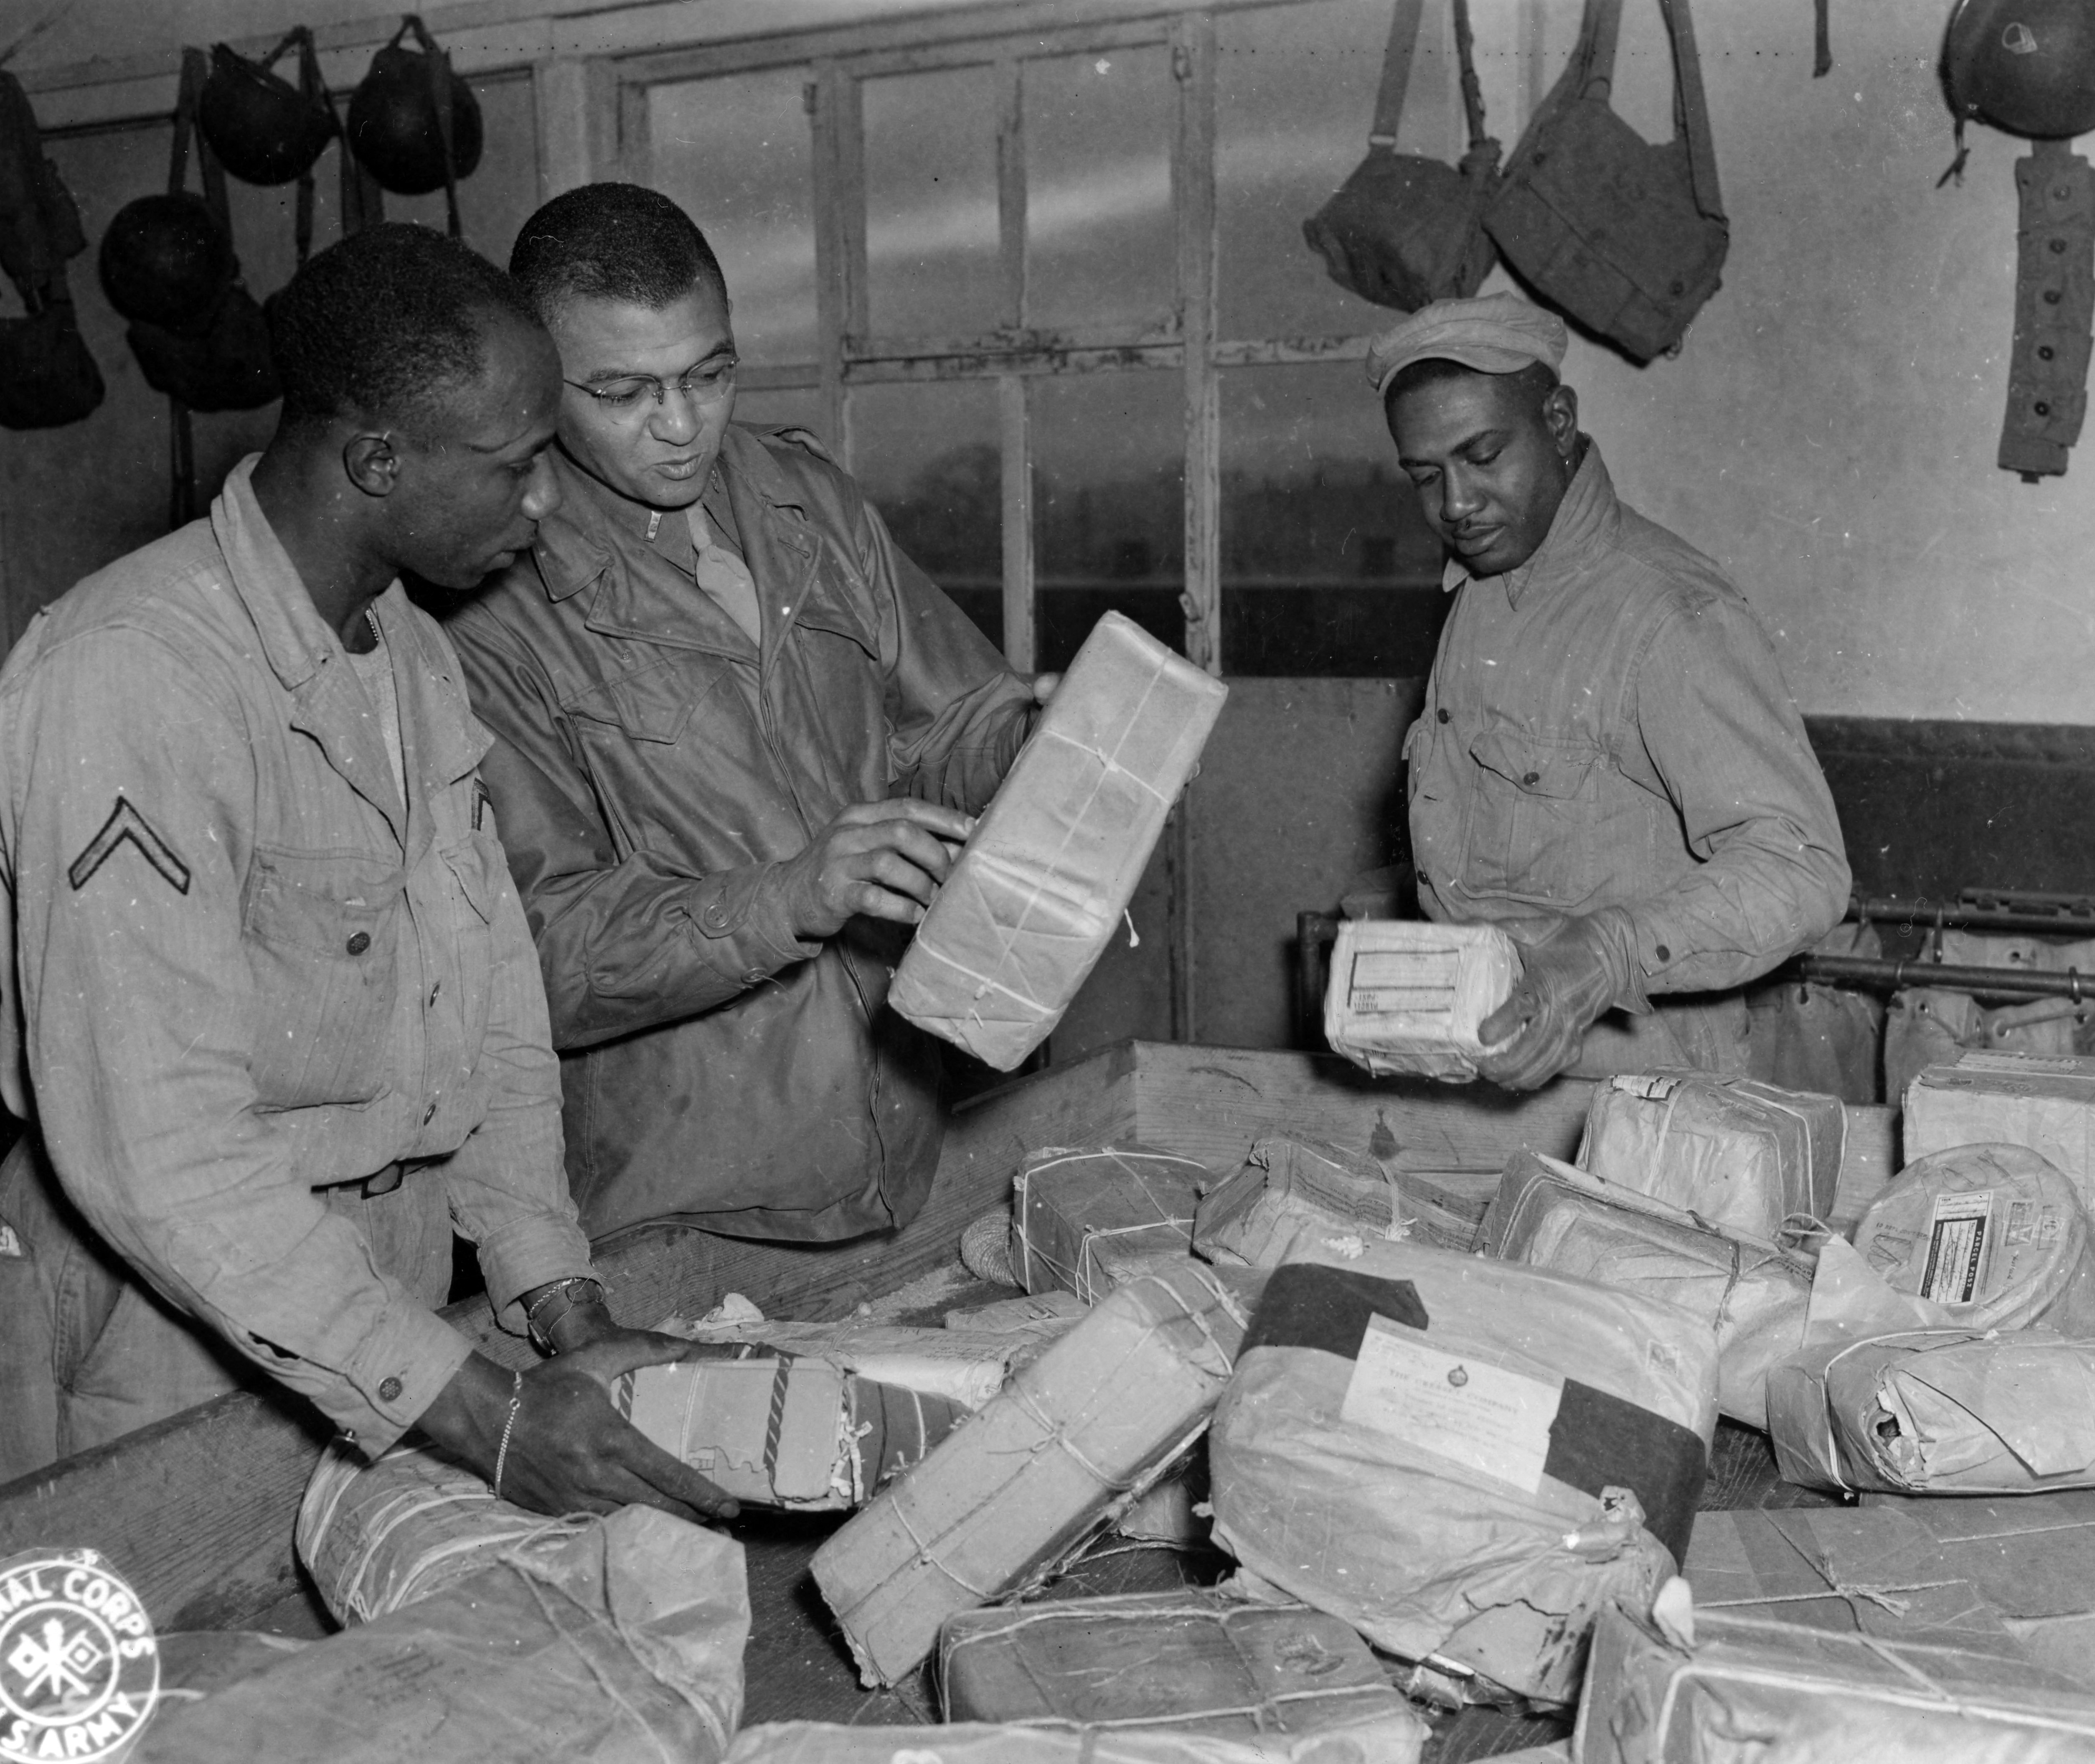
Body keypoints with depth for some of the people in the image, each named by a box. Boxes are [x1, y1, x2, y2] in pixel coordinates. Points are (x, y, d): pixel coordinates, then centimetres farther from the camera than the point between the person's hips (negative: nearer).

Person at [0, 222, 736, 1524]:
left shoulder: (413, 653, 4)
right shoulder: (126, 685, -25)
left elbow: (490, 988, 3)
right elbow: (155, 1146, -29)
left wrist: (568, 1311, -7)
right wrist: (480, 1416, -29)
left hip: (382, 1319, 7)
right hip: (178, 1348, -7)